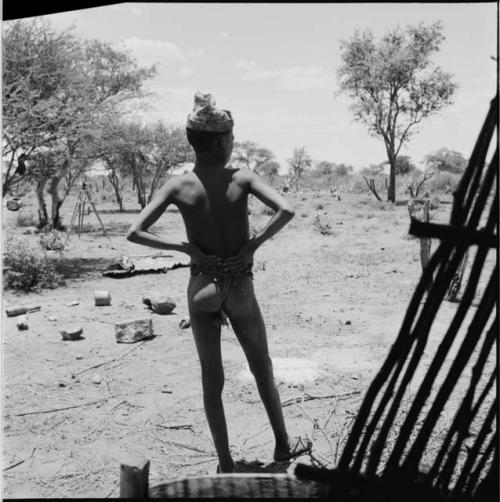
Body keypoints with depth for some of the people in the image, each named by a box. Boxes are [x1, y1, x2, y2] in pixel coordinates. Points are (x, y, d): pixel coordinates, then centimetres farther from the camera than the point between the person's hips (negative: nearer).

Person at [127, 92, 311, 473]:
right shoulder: (242, 179, -11)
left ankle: (226, 464, 21)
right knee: (262, 369, 20)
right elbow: (286, 211, -25)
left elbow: (134, 233, -12)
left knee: (212, 379, 13)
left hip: (201, 288, 1)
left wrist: (184, 248, -7)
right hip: (240, 287, -1)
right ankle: (283, 445, 35)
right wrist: (253, 244, -14)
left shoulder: (178, 186, -7)